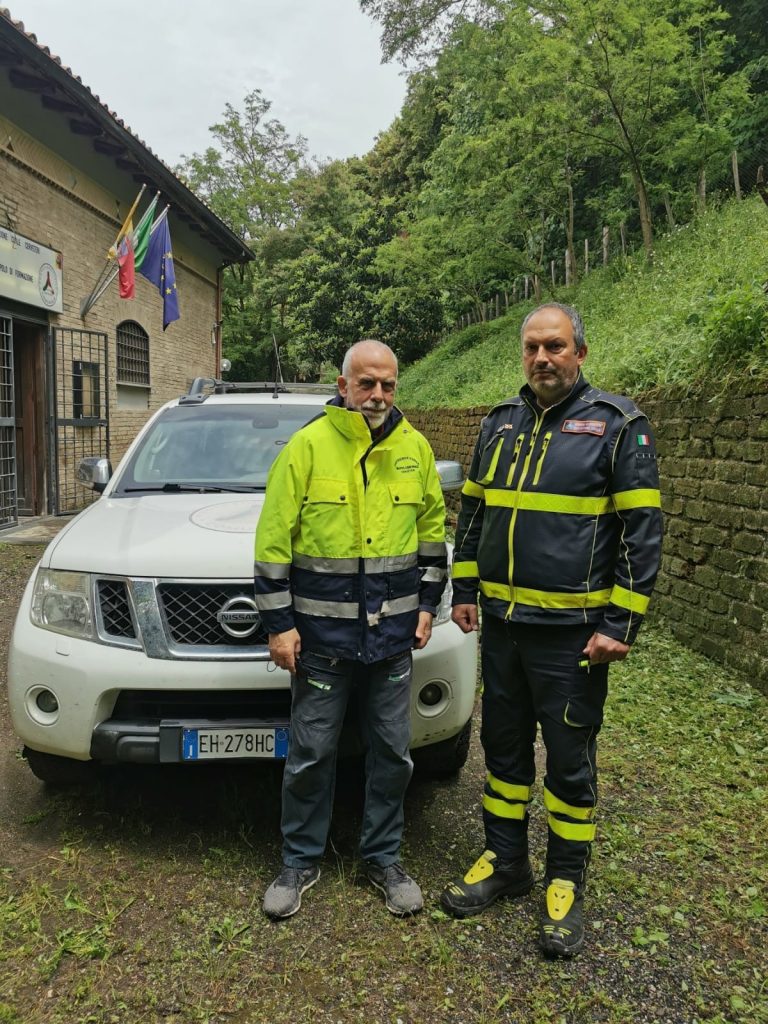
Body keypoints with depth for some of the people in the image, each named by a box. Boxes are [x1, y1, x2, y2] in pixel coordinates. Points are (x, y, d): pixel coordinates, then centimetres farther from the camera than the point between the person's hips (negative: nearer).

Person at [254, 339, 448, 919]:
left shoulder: (414, 448, 4)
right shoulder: (308, 445, -7)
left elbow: (432, 532, 13)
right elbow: (274, 540, -7)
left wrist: (427, 604, 9)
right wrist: (278, 623, -9)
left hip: (393, 632, 3)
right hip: (322, 633, -3)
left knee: (392, 751, 13)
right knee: (312, 753, 8)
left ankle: (383, 856, 32)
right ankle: (302, 860, 29)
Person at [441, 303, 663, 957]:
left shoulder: (617, 424, -8)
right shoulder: (501, 424, 9)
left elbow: (642, 530, -10)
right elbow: (472, 512, 16)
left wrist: (620, 625, -14)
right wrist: (464, 591, 11)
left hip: (572, 632, -5)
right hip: (501, 623, 5)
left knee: (570, 760, 8)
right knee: (503, 747, 17)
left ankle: (566, 885, 27)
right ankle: (505, 862, 35)